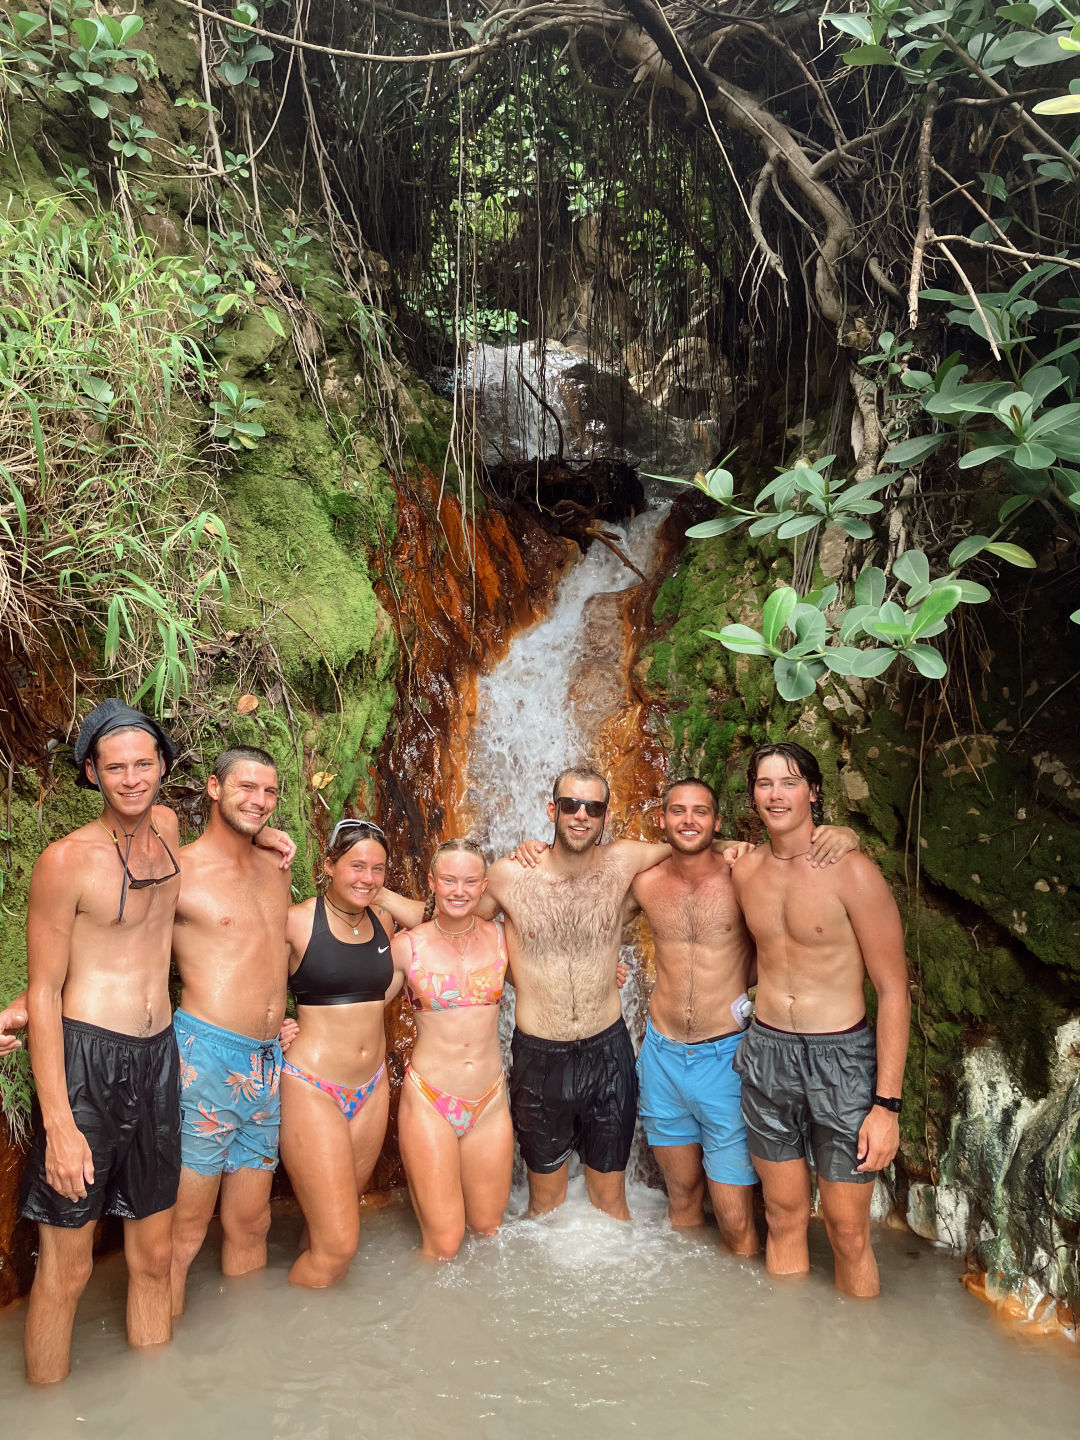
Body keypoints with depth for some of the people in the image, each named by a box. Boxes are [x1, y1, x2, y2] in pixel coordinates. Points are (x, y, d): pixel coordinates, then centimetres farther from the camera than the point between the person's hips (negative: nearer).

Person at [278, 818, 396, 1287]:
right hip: (312, 1087, -6)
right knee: (337, 1245, -5)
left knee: (336, 1226, 17)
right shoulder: (298, 922, -12)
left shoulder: (382, 921, 6)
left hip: (372, 1088, 6)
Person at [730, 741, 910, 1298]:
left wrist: (887, 1104, -14)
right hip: (765, 1053, 4)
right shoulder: (745, 870, 3)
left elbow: (893, 990, -11)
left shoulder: (852, 872, -13)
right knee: (785, 1219, 15)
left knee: (848, 1235, 5)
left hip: (841, 1060, -4)